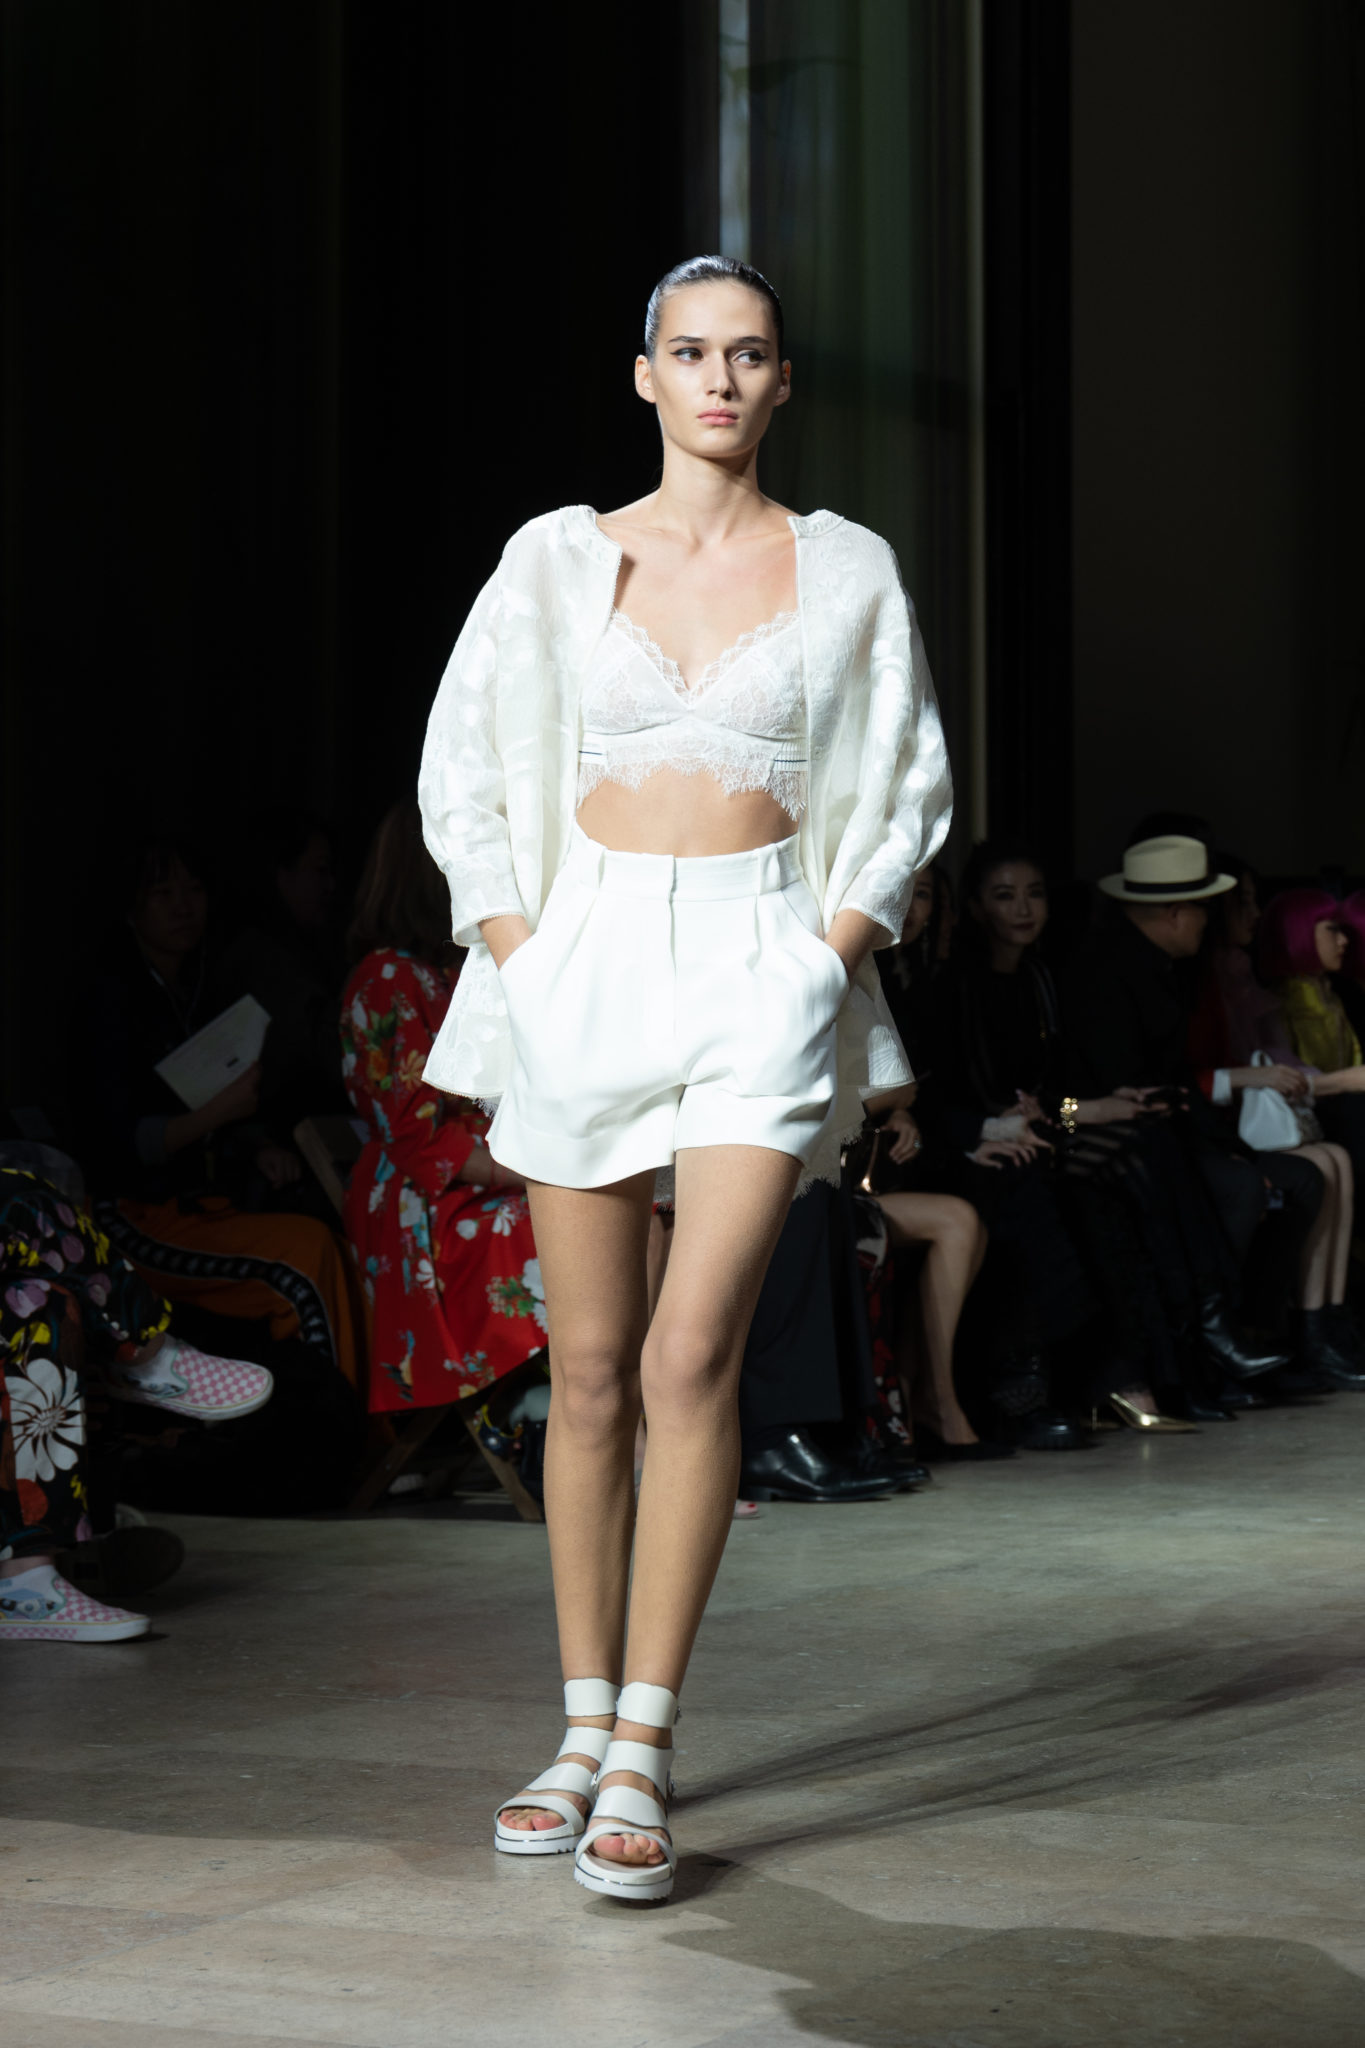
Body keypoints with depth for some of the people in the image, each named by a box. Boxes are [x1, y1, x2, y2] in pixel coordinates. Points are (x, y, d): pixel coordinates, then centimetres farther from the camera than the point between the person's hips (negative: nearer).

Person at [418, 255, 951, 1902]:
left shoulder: (848, 570, 6)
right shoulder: (558, 558, 6)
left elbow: (911, 785, 10)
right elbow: (460, 764, 9)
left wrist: (837, 945, -2)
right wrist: (512, 942, -2)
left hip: (761, 964, -1)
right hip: (586, 959, 2)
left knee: (689, 1358, -14)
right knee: (590, 1370, 4)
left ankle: (642, 1762, -11)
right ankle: (585, 1732, 16)